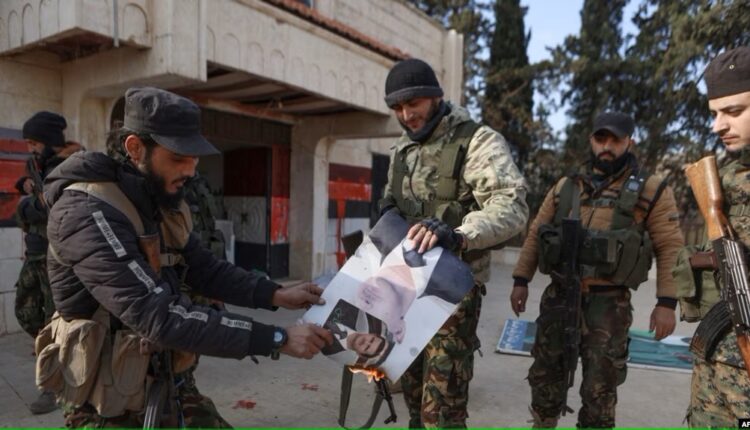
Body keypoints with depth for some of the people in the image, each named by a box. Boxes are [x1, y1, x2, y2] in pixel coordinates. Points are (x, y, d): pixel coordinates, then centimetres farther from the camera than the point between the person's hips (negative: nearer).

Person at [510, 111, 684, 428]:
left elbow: (670, 248, -1)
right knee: (545, 375, 15)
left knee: (599, 389, 8)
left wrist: (666, 302, -8)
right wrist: (521, 280, 6)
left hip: (608, 304, -3)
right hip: (558, 298, 3)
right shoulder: (565, 186, 10)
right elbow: (536, 234, 11)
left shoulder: (651, 190, 1)